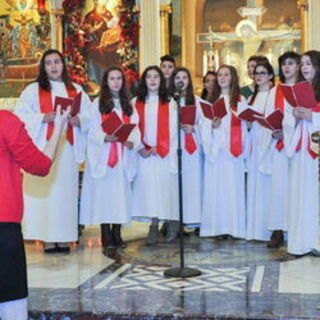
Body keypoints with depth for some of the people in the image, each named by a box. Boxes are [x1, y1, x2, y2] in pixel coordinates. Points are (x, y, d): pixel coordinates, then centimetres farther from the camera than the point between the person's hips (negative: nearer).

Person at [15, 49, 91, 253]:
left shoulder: (76, 90, 16)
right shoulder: (33, 90, 8)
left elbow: (90, 116, 9)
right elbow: (20, 115, -2)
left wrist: (78, 120, -12)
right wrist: (44, 118, -15)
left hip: (68, 148, 2)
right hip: (43, 147, -2)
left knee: (66, 192, 1)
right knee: (44, 191, -6)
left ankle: (63, 237, 6)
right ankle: (47, 238, -2)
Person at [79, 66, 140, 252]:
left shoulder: (128, 105, 16)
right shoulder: (98, 103, 6)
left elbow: (135, 128, 5)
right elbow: (93, 130, -3)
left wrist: (133, 142, -15)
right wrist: (105, 138, -22)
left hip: (123, 156, 3)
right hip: (103, 156, -3)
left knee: (121, 193, 3)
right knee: (104, 193, -5)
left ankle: (117, 235, 9)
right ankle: (106, 237, -1)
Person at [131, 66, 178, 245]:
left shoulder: (170, 103, 7)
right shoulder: (136, 103, 10)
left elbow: (172, 129, 1)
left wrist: (158, 148, -9)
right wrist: (140, 148, -10)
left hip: (164, 153, -1)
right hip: (144, 154, 1)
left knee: (165, 187, -2)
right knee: (148, 188, -4)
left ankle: (171, 223, 7)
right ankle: (154, 227, -2)